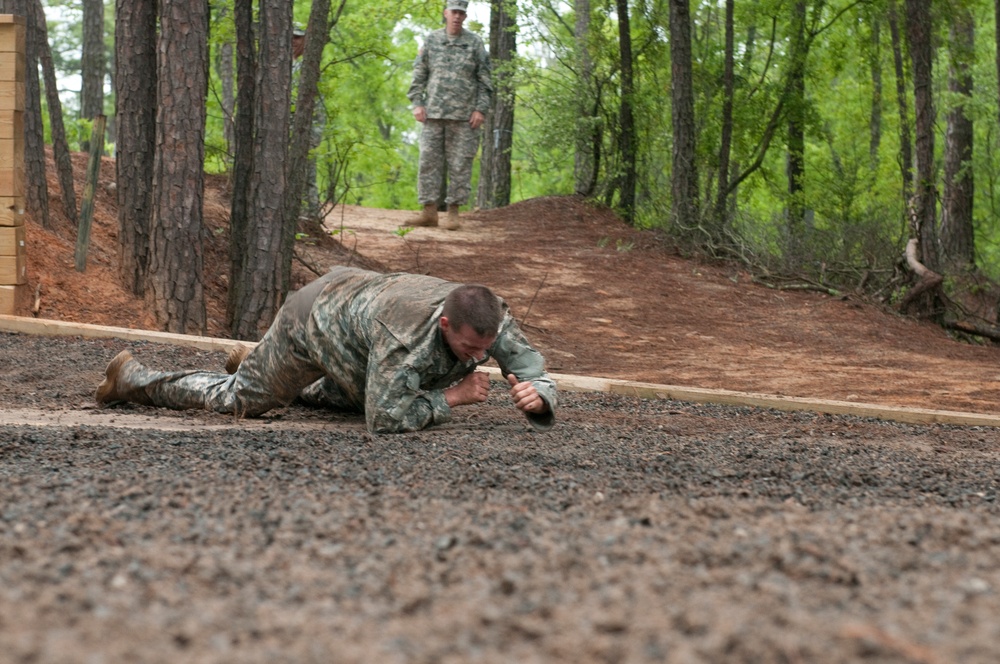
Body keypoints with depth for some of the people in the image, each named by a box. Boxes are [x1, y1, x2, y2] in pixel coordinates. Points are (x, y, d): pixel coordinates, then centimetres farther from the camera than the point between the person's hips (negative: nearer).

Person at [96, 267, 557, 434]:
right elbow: (385, 420, -46)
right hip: (312, 318, -7)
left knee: (352, 398, 34)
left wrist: (536, 396, -46)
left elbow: (533, 371, -22)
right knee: (238, 401, 13)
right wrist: (451, 396, -41)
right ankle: (133, 379, 34)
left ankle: (252, 364, 52)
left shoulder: (491, 319, -28)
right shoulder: (407, 335, -48)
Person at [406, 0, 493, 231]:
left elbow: (484, 79, 2)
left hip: (463, 116, -2)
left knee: (460, 165, -1)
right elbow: (419, 75, 10)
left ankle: (453, 213, 5)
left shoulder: (474, 43, 4)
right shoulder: (432, 40, 8)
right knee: (428, 162, -2)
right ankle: (429, 212, 2)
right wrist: (417, 104, -1)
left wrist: (481, 109, -6)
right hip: (434, 114, 2)